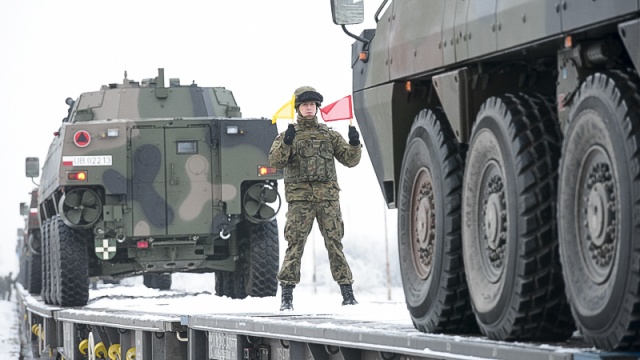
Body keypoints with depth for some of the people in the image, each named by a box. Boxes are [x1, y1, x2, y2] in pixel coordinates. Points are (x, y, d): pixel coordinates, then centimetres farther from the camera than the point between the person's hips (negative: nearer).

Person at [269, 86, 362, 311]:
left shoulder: (329, 135, 15)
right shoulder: (288, 135, 9)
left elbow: (350, 160, 12)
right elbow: (276, 162, -6)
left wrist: (354, 144, -8)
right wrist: (286, 143, -23)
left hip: (328, 197, 2)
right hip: (299, 197, -2)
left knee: (335, 243, -1)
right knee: (295, 245, -6)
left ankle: (347, 292, 2)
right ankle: (287, 296, -5)